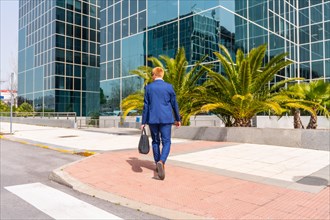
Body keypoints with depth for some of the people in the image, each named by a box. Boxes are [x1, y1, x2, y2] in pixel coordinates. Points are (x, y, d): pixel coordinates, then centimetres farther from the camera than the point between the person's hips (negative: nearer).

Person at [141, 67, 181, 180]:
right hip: (166, 119, -1)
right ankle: (161, 162, -23)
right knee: (166, 142, 1)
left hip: (152, 119, 1)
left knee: (155, 142, 15)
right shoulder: (169, 87, 0)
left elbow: (146, 106, 0)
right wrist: (177, 119, 15)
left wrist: (143, 122, 3)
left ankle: (158, 165, 21)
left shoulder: (148, 87, 1)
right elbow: (174, 104, 4)